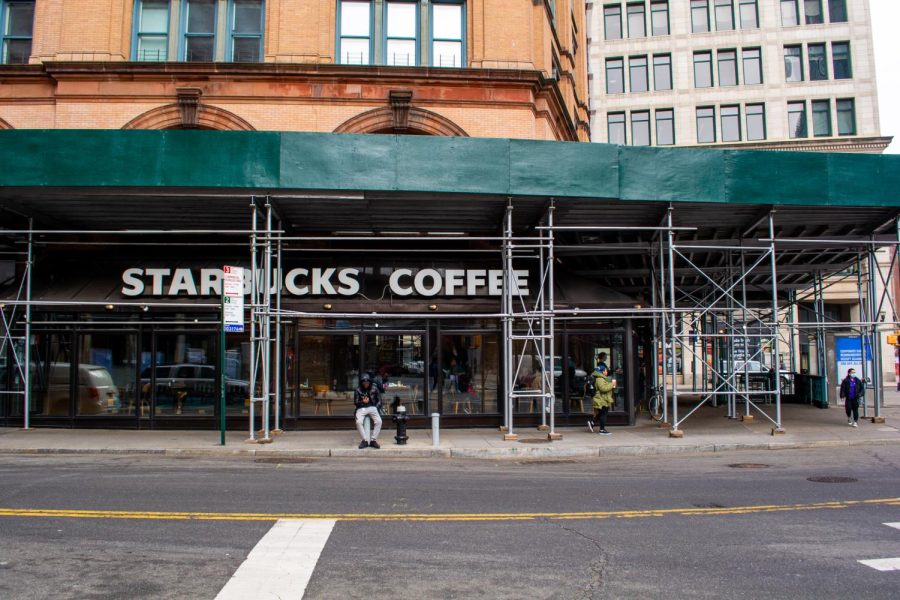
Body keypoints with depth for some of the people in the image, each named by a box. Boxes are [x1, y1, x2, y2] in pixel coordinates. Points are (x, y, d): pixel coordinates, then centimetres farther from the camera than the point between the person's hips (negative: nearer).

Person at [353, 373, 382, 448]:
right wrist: (362, 401, -12)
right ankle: (365, 440, -18)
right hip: (361, 408, -1)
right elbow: (355, 402, 8)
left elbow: (379, 400, 12)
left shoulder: (374, 389, 8)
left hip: (372, 408, 1)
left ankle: (373, 440, -16)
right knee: (359, 422, -31)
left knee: (379, 421, -26)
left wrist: (376, 408, -3)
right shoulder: (358, 390, 6)